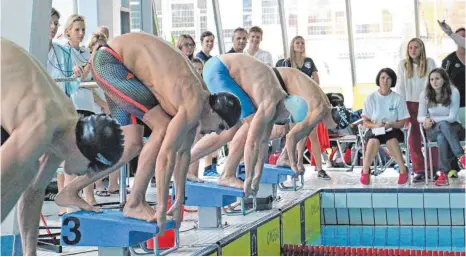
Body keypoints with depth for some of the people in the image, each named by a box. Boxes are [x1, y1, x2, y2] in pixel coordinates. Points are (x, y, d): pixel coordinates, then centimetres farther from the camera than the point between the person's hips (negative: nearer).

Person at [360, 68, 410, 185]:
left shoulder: (398, 98, 2)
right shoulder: (371, 98, 2)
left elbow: (401, 122, 3)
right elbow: (365, 122, 2)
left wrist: (390, 124, -18)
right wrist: (376, 125, -19)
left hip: (392, 130, 0)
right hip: (374, 130, 0)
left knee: (391, 141, -36)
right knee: (373, 141, -35)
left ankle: (403, 170, -19)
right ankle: (365, 171, -17)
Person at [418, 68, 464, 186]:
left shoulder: (453, 92, -9)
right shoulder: (425, 94, -1)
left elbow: (452, 117, -13)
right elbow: (420, 117, 1)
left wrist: (433, 120, -22)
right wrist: (426, 119, -23)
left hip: (452, 128, -1)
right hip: (433, 130, 1)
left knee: (441, 137, -38)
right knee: (443, 124, -37)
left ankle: (443, 173, -42)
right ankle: (461, 157, -45)